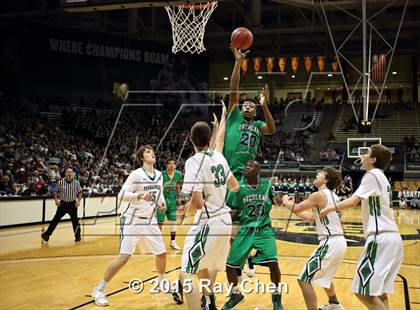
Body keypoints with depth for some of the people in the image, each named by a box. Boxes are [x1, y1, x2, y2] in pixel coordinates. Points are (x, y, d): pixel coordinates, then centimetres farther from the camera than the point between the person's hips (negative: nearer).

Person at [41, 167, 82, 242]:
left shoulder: (76, 183, -4)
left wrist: (78, 201, -7)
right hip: (63, 204, 0)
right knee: (56, 219, -1)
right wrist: (56, 200, -7)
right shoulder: (60, 182, -5)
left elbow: (80, 192, 6)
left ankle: (77, 236, 18)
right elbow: (56, 192, 7)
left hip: (73, 204, 0)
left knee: (75, 220, 5)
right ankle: (47, 234, 7)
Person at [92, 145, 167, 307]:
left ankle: (161, 281, 40)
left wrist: (161, 202, 0)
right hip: (132, 220, -6)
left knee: (161, 253, 11)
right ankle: (99, 290, -5)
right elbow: (121, 195, -19)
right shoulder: (136, 174, -14)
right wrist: (140, 195, -34)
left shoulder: (159, 175, 5)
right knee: (124, 256, -16)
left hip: (149, 220, 7)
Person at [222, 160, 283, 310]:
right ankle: (236, 294, 27)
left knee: (273, 263, -16)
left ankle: (276, 297, 9)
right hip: (245, 230, 0)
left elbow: (275, 201, 15)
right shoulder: (238, 187, -8)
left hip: (264, 230, 0)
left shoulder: (267, 184, -2)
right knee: (230, 265, -1)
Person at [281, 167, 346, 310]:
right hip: (338, 242, 10)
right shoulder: (332, 195, 16)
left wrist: (286, 201, 17)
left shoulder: (319, 195, -13)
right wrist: (293, 205, 23)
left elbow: (295, 208, -4)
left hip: (330, 243, -10)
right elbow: (310, 217, 23)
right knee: (323, 275, 34)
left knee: (304, 279, -8)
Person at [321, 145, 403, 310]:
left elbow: (352, 202, -19)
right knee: (379, 290, 17)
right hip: (391, 237, 10)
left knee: (364, 291, -9)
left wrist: (329, 209, -6)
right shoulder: (381, 177, 19)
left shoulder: (372, 175, -9)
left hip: (381, 237, -10)